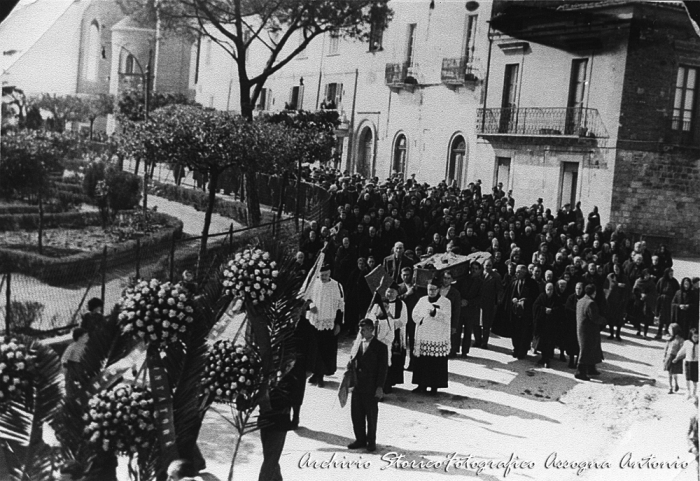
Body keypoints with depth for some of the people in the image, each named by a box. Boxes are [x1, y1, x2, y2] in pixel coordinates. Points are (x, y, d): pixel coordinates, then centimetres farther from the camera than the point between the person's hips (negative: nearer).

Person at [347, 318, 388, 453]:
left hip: (371, 388, -5)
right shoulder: (357, 344, 10)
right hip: (357, 386, 5)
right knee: (356, 414, 9)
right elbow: (351, 364, 13)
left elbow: (383, 368, -8)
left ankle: (371, 441, 18)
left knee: (371, 416, 5)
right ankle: (360, 439, 23)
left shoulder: (380, 347, -5)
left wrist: (380, 387, -13)